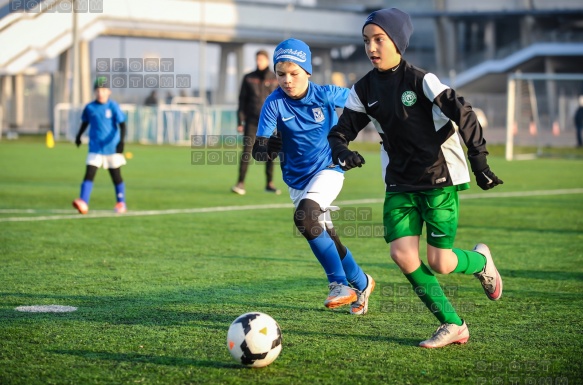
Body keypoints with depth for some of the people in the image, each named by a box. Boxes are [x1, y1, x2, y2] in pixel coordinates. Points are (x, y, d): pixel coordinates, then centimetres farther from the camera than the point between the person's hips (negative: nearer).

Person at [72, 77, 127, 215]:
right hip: (95, 148, 2)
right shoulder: (90, 108, 1)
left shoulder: (113, 107, -8)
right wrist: (79, 136, 25)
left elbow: (122, 125, -11)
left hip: (112, 148, -2)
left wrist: (121, 141, -23)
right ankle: (83, 202, -21)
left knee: (116, 176, 9)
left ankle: (121, 203, 23)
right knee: (89, 174, -12)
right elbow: (85, 122, 19)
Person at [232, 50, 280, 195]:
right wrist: (240, 121, -1)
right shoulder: (249, 78, 4)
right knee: (246, 151, -9)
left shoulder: (275, 79, 4)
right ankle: (240, 183, -10)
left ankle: (269, 184, 13)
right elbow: (242, 100, 5)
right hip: (252, 121, -1)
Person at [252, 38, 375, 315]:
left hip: (328, 169, -4)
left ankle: (340, 284, -21)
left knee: (304, 216, -29)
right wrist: (267, 147, -41)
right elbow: (259, 150, -20)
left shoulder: (326, 95, -15)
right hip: (297, 178, 4)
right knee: (326, 238, 13)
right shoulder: (274, 103, -14)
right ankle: (361, 284, 36)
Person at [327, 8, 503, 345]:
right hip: (400, 183, 5)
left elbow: (463, 114, -14)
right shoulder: (365, 89, 3)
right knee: (401, 252, -11)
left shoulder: (421, 80, -13)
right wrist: (342, 151, -19)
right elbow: (341, 131, 4)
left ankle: (481, 261, 30)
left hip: (439, 179, -5)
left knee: (439, 263, -7)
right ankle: (453, 326, 2)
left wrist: (479, 162, -18)